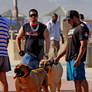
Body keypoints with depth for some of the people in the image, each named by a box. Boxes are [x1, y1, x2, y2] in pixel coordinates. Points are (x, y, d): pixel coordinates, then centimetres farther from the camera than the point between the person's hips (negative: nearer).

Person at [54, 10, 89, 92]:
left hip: (77, 59, -9)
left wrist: (78, 60, -25)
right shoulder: (72, 29, 22)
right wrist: (58, 57, 23)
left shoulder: (82, 28, -9)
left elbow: (83, 45, -18)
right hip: (70, 59, 9)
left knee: (80, 79, -12)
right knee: (76, 81, 8)